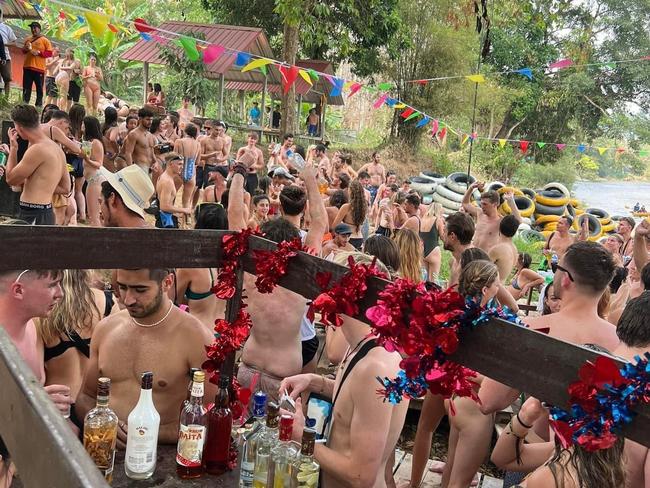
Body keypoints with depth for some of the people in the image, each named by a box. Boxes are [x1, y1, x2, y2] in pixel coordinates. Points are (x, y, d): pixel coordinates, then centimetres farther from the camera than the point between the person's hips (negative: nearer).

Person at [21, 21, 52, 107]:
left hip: (39, 68, -5)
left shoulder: (45, 40, 0)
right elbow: (23, 50, 24)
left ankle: (39, 105, 2)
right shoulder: (28, 39, 15)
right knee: (26, 87, 5)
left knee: (39, 88, -1)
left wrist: (39, 53, -17)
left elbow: (49, 53, -6)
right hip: (27, 67, 5)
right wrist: (25, 49, 1)